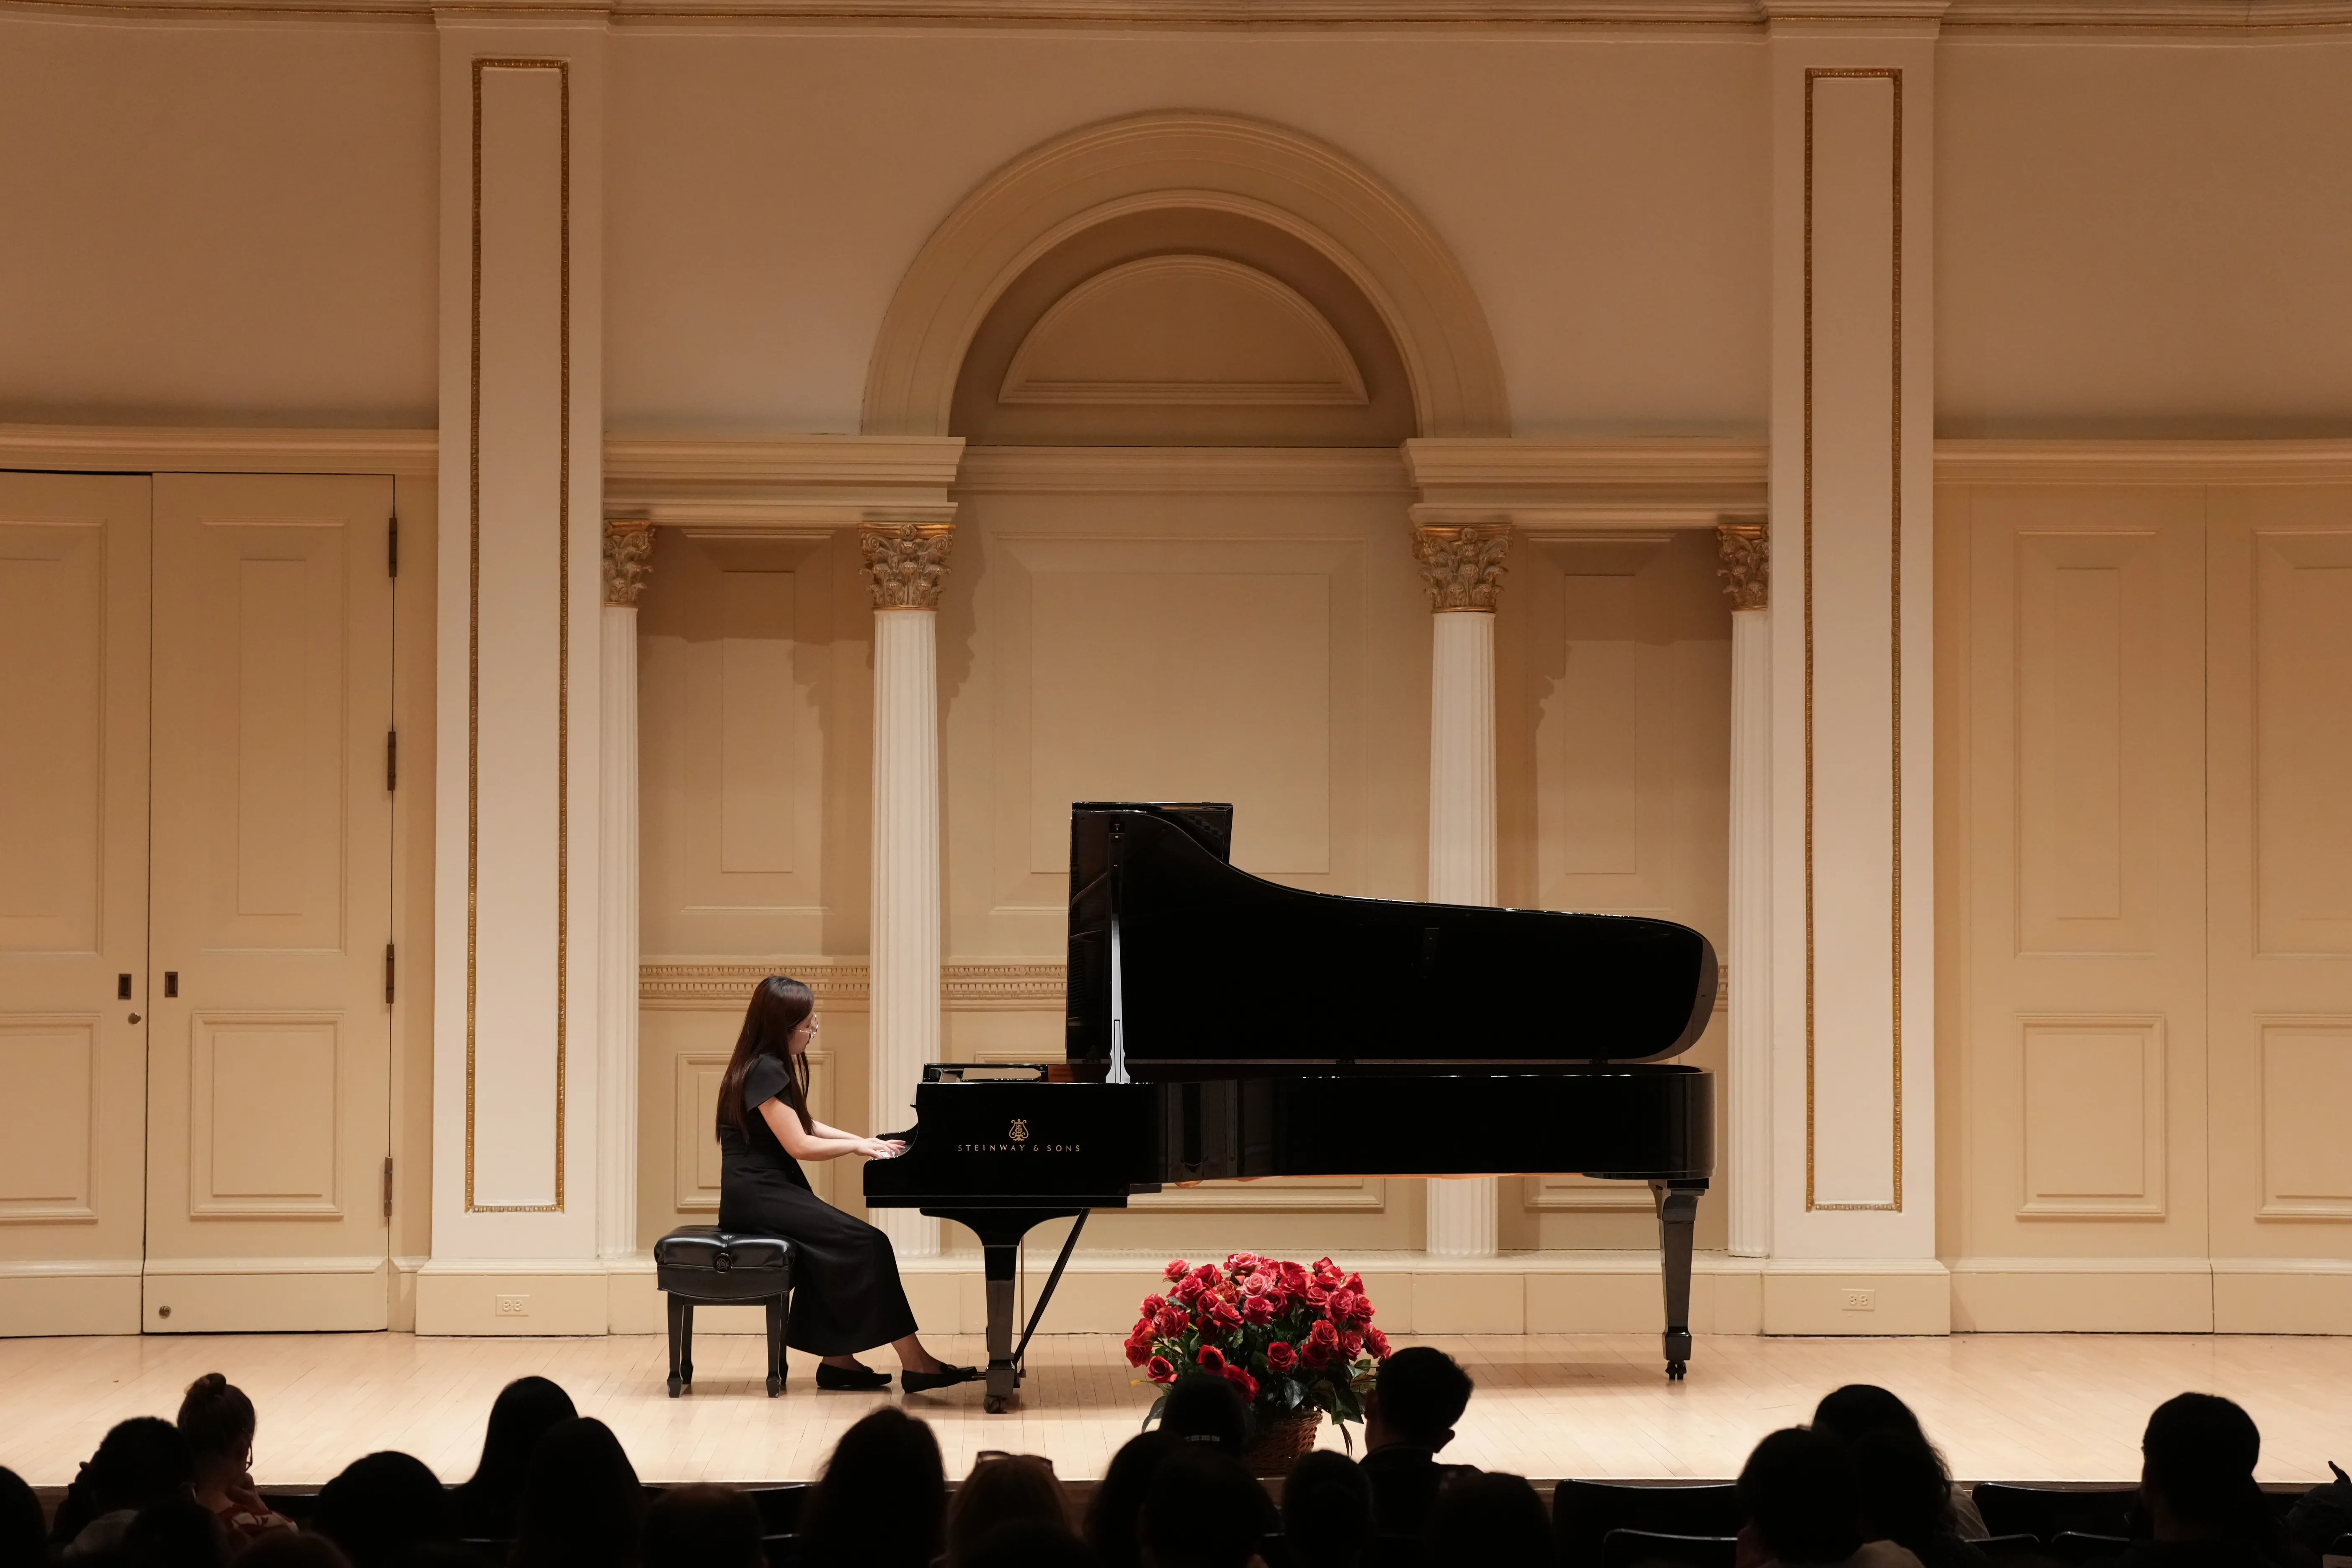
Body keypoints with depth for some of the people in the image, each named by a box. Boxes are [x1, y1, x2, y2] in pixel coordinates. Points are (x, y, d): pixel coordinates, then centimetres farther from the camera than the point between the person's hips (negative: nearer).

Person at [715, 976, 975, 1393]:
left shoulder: (771, 1066, 14)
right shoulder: (765, 1071, -17)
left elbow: (802, 1126, 24)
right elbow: (799, 1145, -18)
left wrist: (864, 1142, 15)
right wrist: (856, 1146, -4)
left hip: (768, 1190, 10)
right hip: (756, 1197, -10)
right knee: (867, 1243, -17)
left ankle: (837, 1359, -9)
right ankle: (913, 1362, -17)